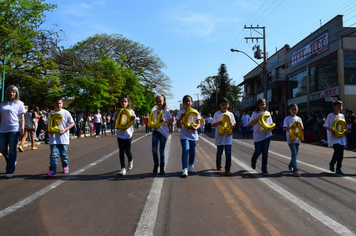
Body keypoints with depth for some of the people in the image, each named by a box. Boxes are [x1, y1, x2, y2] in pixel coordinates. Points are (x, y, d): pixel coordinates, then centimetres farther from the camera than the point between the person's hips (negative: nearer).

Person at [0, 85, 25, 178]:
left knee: (12, 150, -1)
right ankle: (11, 162, 33)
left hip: (14, 129, -4)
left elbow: (22, 118, -2)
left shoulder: (19, 103, 2)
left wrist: (22, 129, -9)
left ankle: (10, 171, 6)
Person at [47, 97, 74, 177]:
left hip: (63, 137, -2)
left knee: (64, 153, 7)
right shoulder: (51, 113, 8)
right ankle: (52, 169, -1)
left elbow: (72, 123, -1)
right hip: (54, 137, 2)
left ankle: (65, 166, 27)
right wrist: (49, 131, -4)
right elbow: (49, 125, 16)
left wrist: (64, 130, -13)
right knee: (53, 154, -4)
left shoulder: (66, 113, -1)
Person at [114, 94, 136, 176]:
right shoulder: (117, 112, 2)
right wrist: (116, 116, -14)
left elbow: (133, 124, 1)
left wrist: (133, 119, -19)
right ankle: (123, 168, 6)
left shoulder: (131, 111, 0)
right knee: (121, 151, -1)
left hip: (128, 134, -1)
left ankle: (130, 161, 33)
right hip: (120, 134, 1)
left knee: (127, 151, 0)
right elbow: (114, 124, -1)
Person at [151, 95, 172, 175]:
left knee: (162, 151, 2)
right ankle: (156, 165, 15)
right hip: (155, 131, 2)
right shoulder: (154, 112, 8)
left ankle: (162, 168, 12)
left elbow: (171, 122, 3)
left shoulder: (166, 111, 1)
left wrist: (165, 121, -16)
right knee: (154, 150, -8)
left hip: (163, 132, -2)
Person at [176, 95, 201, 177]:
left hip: (193, 134, 2)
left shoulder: (195, 112, 1)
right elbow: (178, 126, -5)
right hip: (184, 134, -2)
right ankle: (185, 169, -18)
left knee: (192, 151, 10)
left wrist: (195, 128, -20)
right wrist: (181, 118, -21)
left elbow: (198, 124, 3)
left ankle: (191, 165, 34)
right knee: (185, 150, -16)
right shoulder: (181, 112, -3)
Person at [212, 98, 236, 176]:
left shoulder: (230, 114, 5)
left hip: (228, 136, 0)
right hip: (219, 136, 0)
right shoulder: (216, 114, 0)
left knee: (228, 153, -7)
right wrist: (218, 123, -20)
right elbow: (213, 125, 1)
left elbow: (234, 124, 11)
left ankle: (227, 170, -3)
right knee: (219, 152, 12)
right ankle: (218, 165, 38)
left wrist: (232, 125, -12)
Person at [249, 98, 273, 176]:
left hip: (267, 134, 2)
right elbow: (250, 124, -5)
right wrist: (258, 118, -15)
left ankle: (264, 169, 10)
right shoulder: (255, 113, 1)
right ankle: (253, 161, 33)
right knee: (258, 151, -2)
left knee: (265, 152, 1)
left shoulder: (268, 113, 11)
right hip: (258, 135, -2)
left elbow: (270, 123, 17)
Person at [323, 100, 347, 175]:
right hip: (333, 137, -6)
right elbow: (325, 126, -5)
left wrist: (345, 130, -1)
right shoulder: (330, 116, -6)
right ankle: (332, 163, 1)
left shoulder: (342, 116, 11)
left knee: (341, 153, 5)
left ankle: (338, 169, 17)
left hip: (341, 137, 6)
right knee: (338, 151, -21)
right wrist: (332, 131, -20)